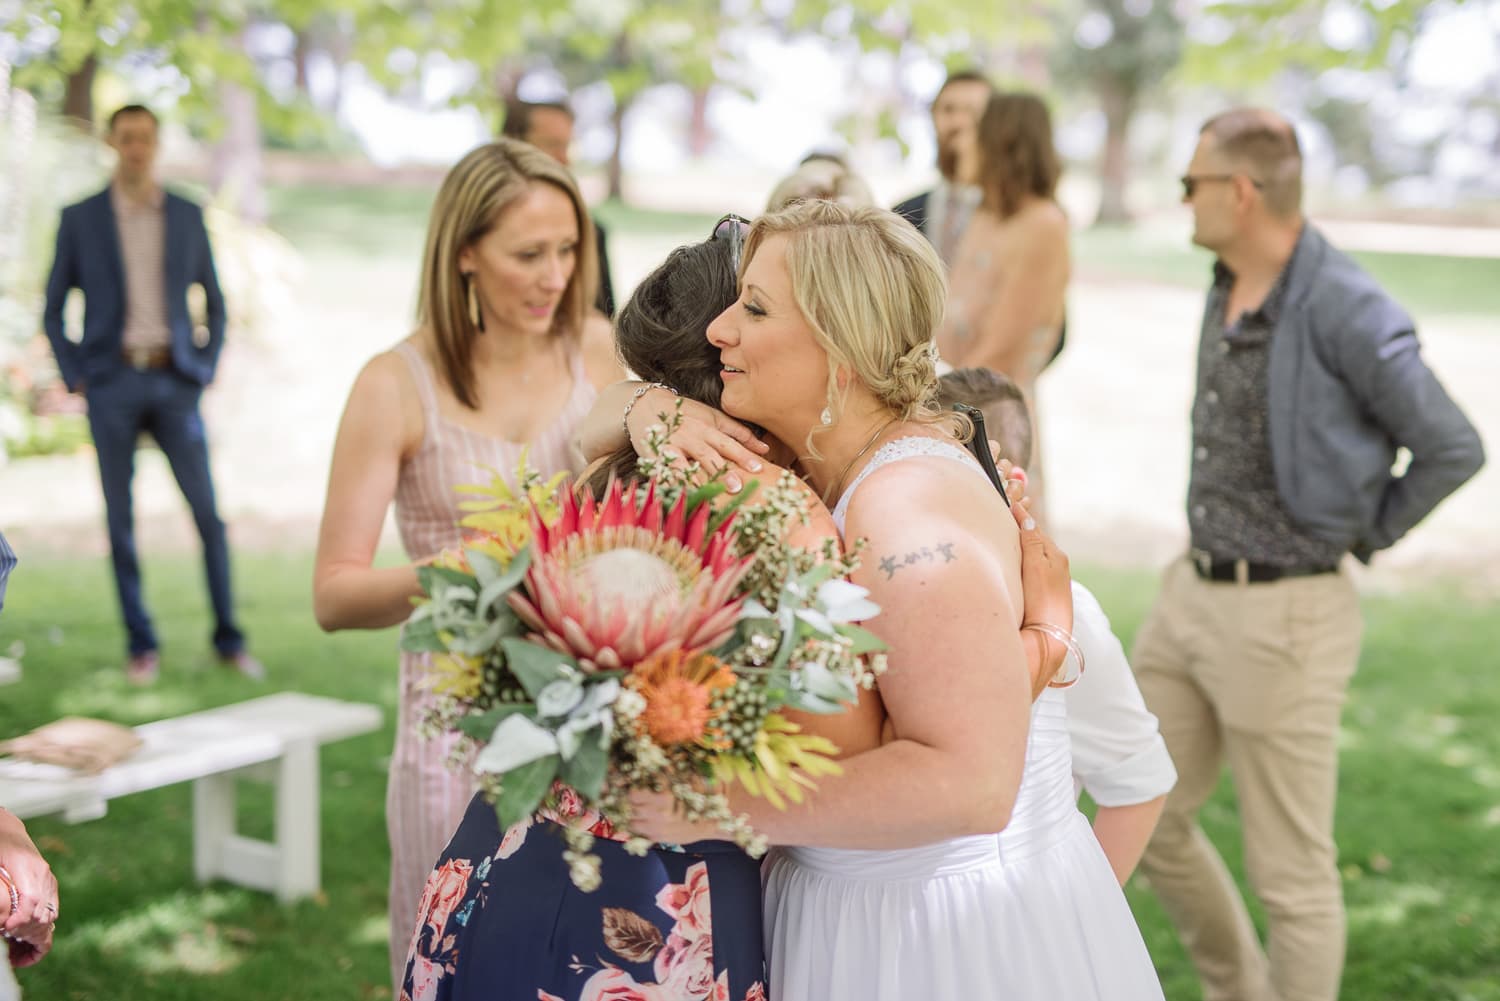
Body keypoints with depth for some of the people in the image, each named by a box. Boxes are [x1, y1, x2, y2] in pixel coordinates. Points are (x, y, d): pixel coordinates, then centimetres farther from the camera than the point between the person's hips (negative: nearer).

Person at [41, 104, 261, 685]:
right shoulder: (80, 219, 5)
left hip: (174, 380, 1)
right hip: (112, 381, 0)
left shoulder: (187, 216, 8)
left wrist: (207, 368, 4)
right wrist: (75, 377, -1)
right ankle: (142, 646, 11)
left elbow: (214, 302, 15)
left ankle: (229, 640, 6)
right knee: (120, 520, 2)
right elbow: (53, 309, 8)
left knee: (208, 515, -4)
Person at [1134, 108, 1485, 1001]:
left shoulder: (1346, 310, -19)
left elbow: (1455, 451, -14)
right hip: (1194, 595, 9)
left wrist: (1360, 536, -4)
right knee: (1148, 819, 18)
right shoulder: (1230, 290, 8)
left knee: (1291, 874, 4)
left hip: (1283, 618, -9)